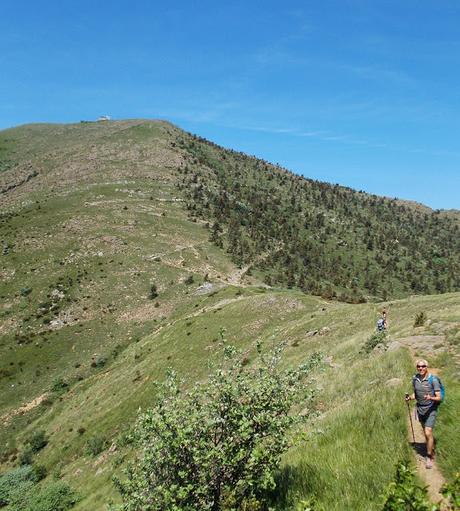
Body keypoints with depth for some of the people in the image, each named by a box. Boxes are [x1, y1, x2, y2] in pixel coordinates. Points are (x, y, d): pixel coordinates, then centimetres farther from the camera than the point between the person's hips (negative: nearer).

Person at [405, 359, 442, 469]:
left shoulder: (433, 380, -17)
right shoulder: (415, 379, -1)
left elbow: (439, 398, -15)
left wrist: (431, 398, -35)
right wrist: (410, 397, -6)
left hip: (431, 409, -5)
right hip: (420, 409, 5)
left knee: (428, 433, -12)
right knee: (426, 433, 18)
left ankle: (429, 457, 4)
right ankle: (432, 452, 39)